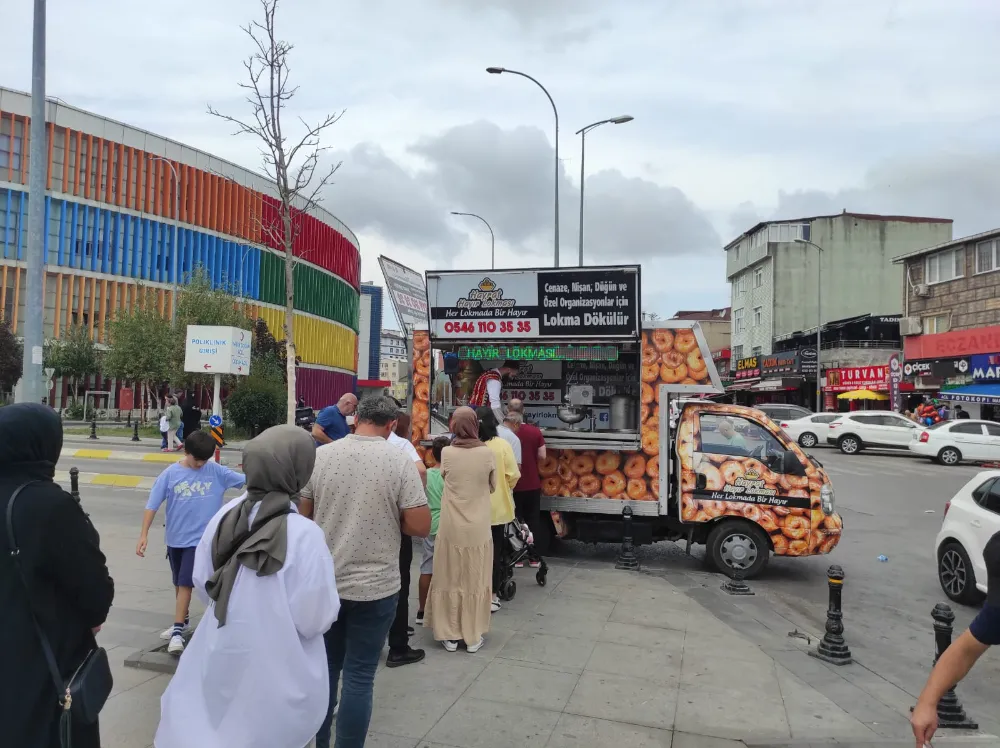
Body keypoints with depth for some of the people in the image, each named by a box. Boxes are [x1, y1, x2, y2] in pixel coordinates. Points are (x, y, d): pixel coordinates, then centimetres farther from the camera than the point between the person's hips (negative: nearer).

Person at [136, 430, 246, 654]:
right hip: (175, 539, 3)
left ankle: (178, 632, 1)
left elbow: (247, 480, -14)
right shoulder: (170, 474, -8)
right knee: (179, 584, 19)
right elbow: (152, 505, -6)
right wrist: (144, 534, -12)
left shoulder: (216, 471, -9)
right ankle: (183, 621, 38)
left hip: (199, 539, -3)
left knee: (185, 584, -6)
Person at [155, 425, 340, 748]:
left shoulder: (227, 515, -6)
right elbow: (314, 621, -20)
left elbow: (202, 582, 7)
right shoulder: (305, 535, -25)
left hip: (220, 661, 5)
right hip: (277, 678, -5)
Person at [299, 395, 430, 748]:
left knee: (324, 668, 20)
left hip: (323, 582, 4)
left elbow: (303, 516, 4)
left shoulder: (320, 455, -4)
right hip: (375, 586, -3)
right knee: (359, 676, 7)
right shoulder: (400, 461, -13)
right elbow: (420, 526, -14)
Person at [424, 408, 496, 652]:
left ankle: (450, 635, 21)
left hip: (451, 528, 0)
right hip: (479, 528, 0)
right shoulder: (487, 453, -8)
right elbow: (493, 486, 4)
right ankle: (473, 637, 20)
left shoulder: (447, 453, -9)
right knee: (475, 581, 12)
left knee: (450, 579, 12)